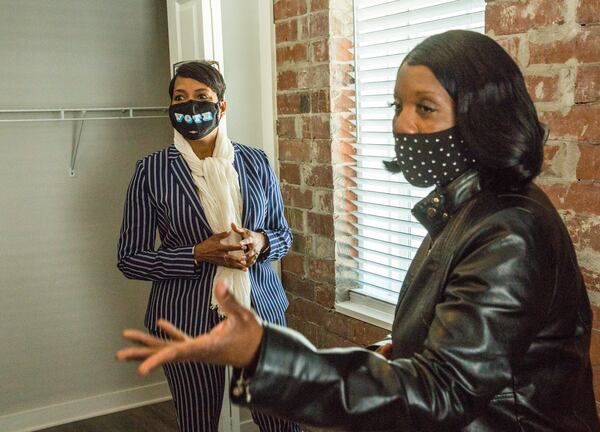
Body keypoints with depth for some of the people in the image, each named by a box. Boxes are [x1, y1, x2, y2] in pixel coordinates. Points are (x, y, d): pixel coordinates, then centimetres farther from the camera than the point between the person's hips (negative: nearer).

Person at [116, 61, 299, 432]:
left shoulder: (255, 162, 2)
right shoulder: (152, 171, -5)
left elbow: (284, 234, 11)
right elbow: (130, 258, -4)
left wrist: (261, 242, -12)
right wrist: (198, 254, -17)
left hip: (261, 307, 2)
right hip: (186, 318, -2)